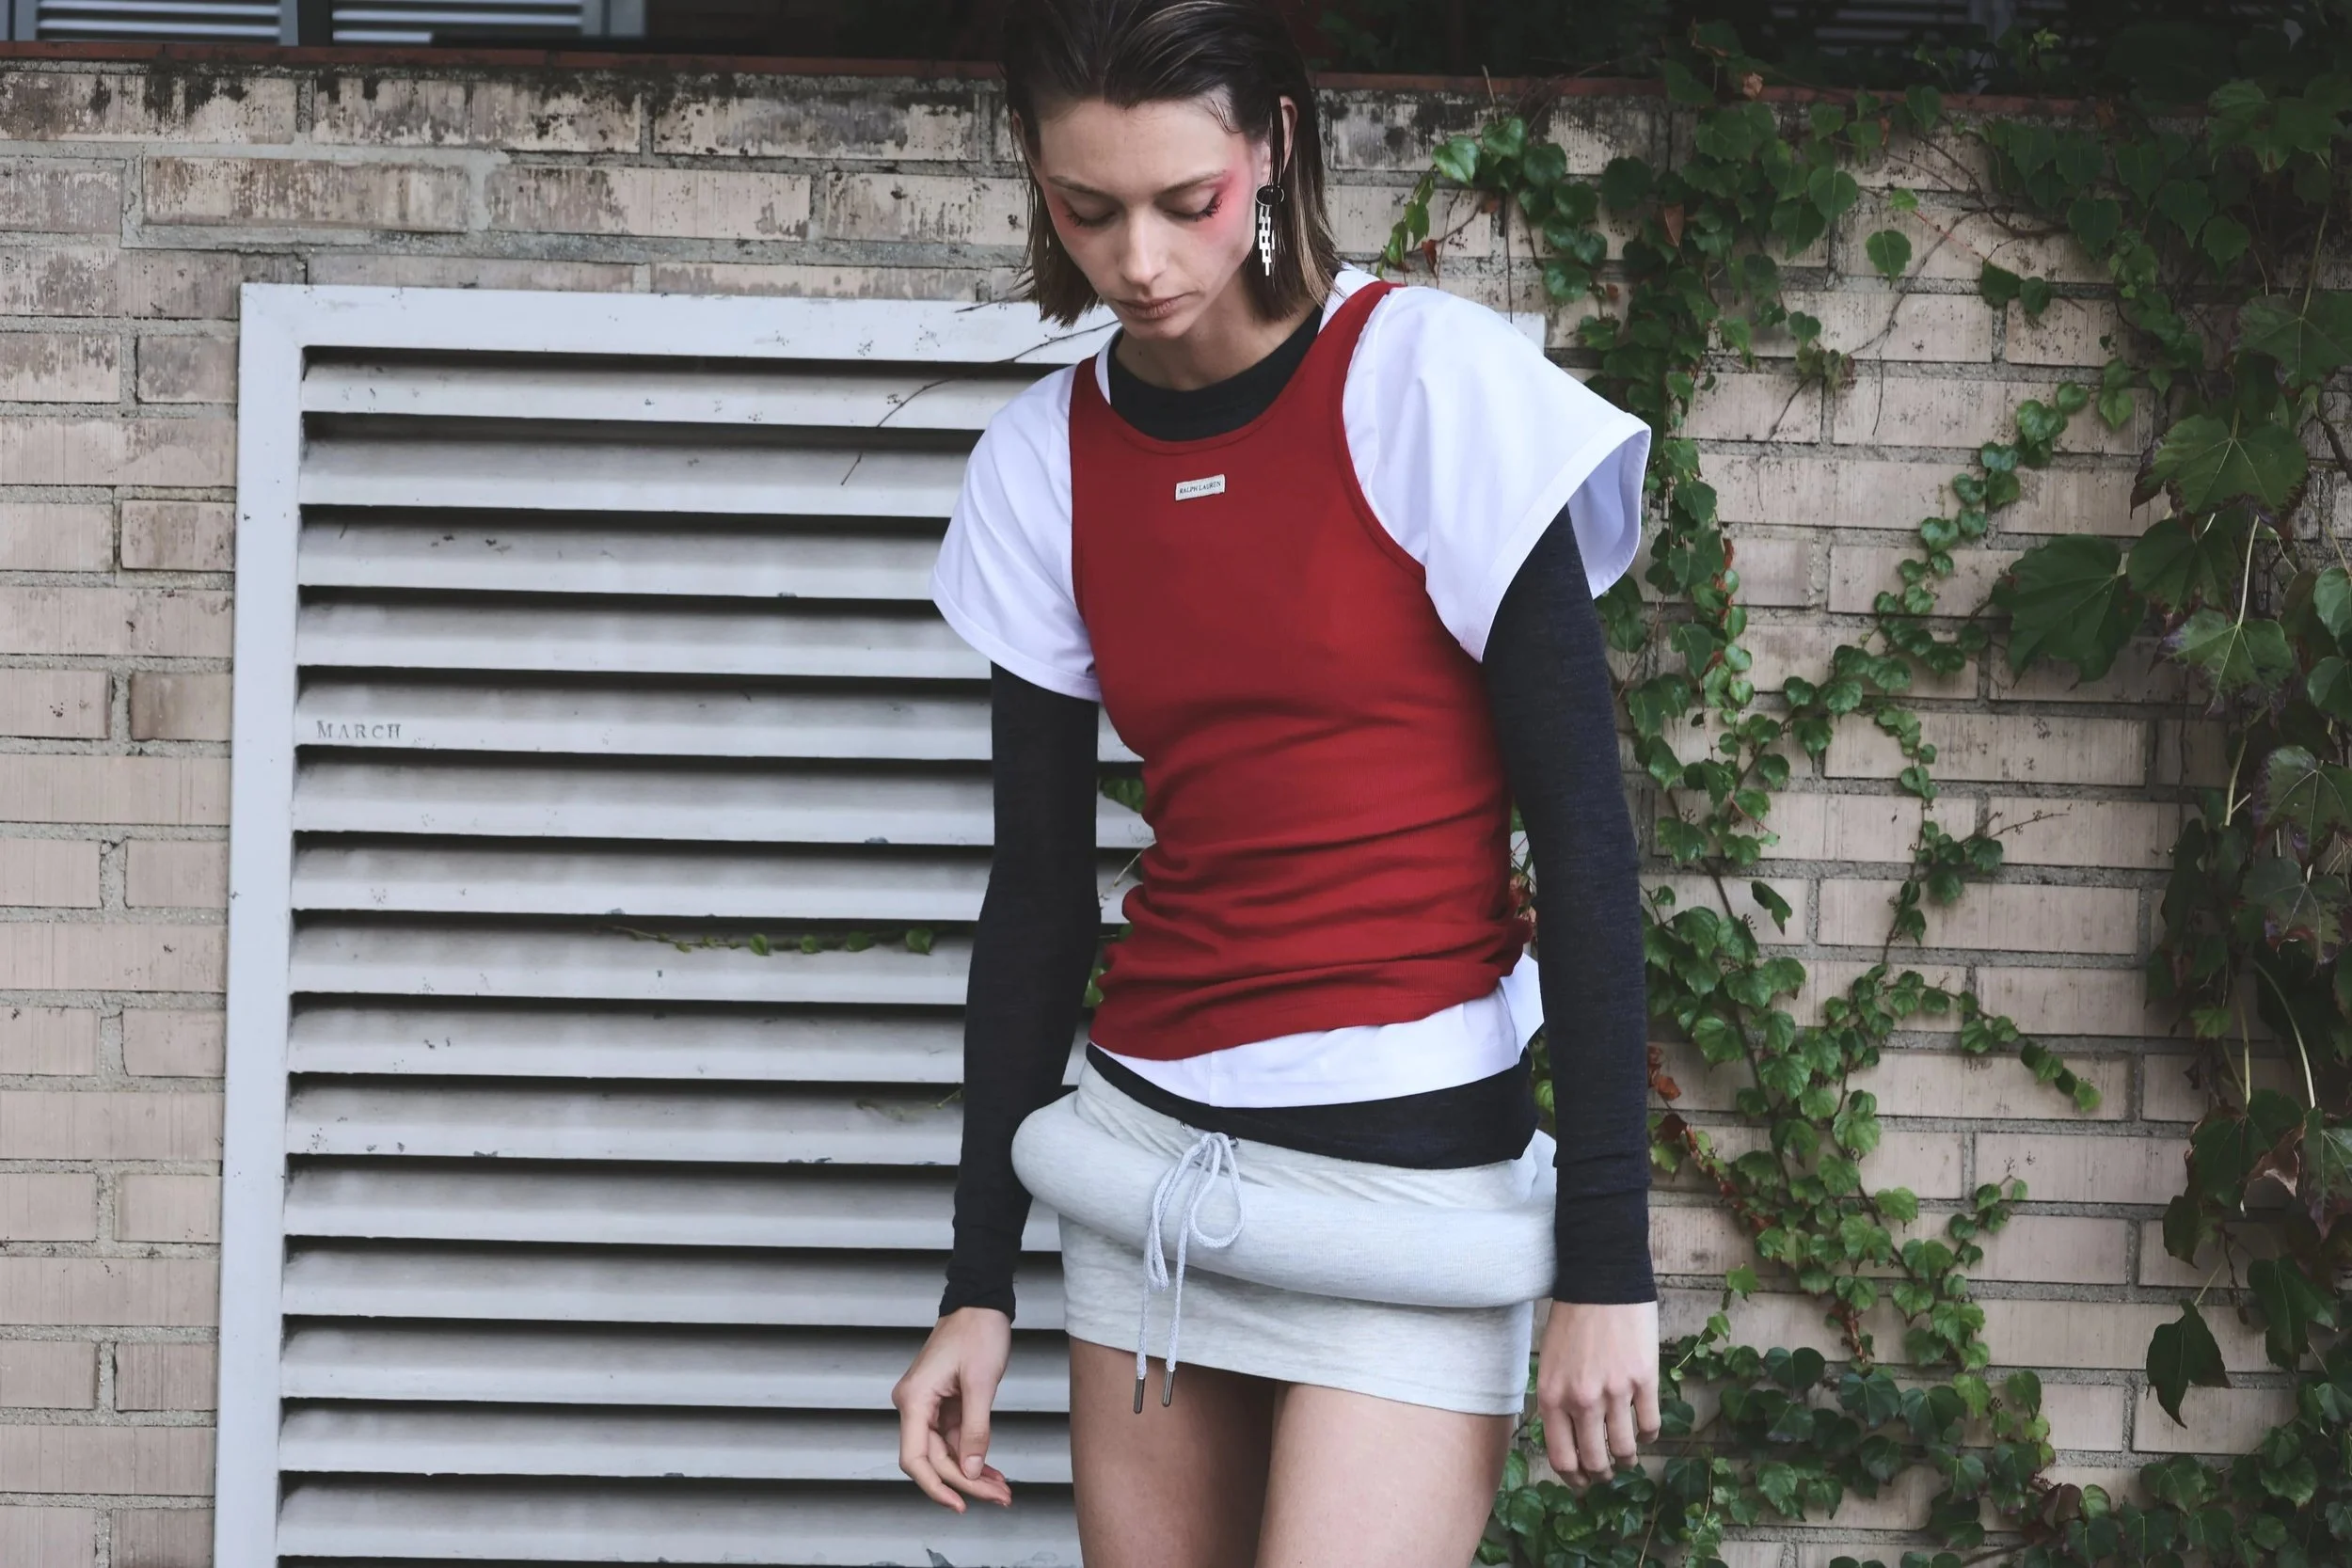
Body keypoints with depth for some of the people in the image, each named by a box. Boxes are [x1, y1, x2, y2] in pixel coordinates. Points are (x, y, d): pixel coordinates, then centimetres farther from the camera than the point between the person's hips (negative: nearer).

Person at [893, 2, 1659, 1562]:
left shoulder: (1432, 380, -9)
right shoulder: (1047, 460, 5)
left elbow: (1583, 834, -10)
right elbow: (1040, 885, 10)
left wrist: (1603, 1259, -13)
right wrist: (980, 1284, 9)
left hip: (1408, 1166, -5)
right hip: (1150, 1147, 5)